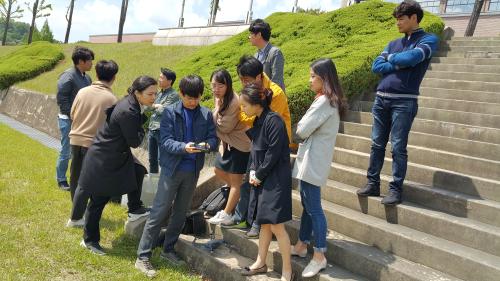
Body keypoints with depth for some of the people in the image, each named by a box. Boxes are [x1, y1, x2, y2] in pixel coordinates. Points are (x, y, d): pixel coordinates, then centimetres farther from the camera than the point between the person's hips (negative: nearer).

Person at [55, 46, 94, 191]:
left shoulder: (87, 78, 9)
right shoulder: (68, 76, -14)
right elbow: (62, 99, -16)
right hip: (69, 120, -7)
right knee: (66, 152, 1)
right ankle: (61, 180, 16)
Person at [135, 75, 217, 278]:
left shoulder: (206, 115, 3)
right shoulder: (170, 112, -6)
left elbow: (213, 138, 1)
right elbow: (165, 140, -12)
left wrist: (207, 145, -22)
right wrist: (184, 147, -29)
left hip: (192, 170, 4)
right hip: (172, 168, -4)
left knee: (181, 212, 14)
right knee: (159, 213, -2)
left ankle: (168, 249, 31)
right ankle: (143, 257, 5)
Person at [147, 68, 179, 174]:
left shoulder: (173, 95, -11)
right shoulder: (159, 93, 14)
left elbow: (163, 110, -19)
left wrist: (154, 106, -1)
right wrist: (157, 106, -5)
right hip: (152, 129, 8)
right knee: (152, 159, 17)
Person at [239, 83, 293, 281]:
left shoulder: (274, 121, -18)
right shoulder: (257, 121, 10)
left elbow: (273, 153, -19)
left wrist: (259, 175, -11)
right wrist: (252, 171, 0)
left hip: (276, 180, -9)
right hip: (261, 179, 9)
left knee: (276, 225, -5)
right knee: (264, 223, 17)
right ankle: (260, 263, 29)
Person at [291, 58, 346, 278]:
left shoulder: (324, 101, -18)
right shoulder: (329, 100, 14)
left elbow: (302, 130, -18)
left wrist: (302, 124, 1)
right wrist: (306, 126, -1)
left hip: (313, 161, -10)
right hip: (310, 159, 10)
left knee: (313, 208, -5)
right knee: (307, 204, 17)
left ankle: (319, 256, 4)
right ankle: (302, 245, 30)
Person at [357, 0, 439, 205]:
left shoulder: (428, 39, 2)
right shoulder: (393, 44, 19)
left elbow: (412, 58, -17)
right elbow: (376, 66, 6)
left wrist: (392, 58, 1)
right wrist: (399, 64, -7)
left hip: (404, 102, -6)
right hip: (381, 99, 6)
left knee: (398, 148, -4)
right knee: (377, 145, 7)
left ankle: (396, 190, 5)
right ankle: (373, 184, 16)